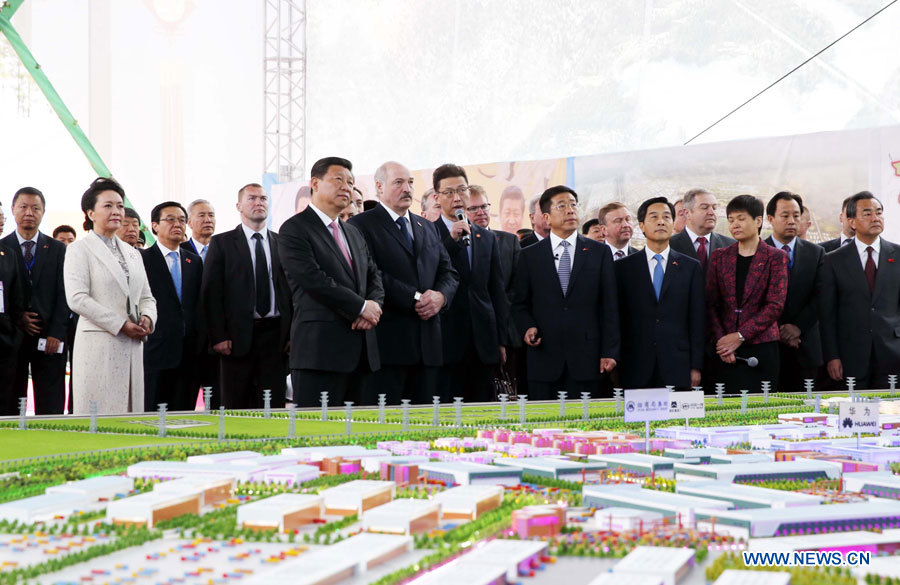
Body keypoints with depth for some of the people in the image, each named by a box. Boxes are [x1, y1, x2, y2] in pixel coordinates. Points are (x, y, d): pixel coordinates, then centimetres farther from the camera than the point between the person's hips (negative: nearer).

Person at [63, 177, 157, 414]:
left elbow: (146, 296, 23)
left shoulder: (132, 253, 21)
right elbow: (76, 298, -11)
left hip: (132, 346, 6)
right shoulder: (80, 250, 0)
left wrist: (147, 317, -1)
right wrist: (121, 325, -14)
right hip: (98, 344, -6)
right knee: (100, 418, -7)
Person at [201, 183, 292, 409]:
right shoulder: (222, 243, 5)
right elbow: (211, 293, 0)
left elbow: (293, 290, 10)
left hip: (276, 335, 2)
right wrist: (218, 336, -8)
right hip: (238, 336, -2)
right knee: (235, 407, 0)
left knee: (274, 405, 1)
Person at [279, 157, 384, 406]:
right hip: (320, 348, -8)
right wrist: (361, 307, -11)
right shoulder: (294, 229, -4)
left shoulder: (354, 233, 23)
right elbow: (314, 280, -15)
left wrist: (374, 306, -3)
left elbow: (374, 276, 20)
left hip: (361, 350, 8)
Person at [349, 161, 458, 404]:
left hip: (427, 344, 6)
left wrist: (440, 295, -4)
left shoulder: (427, 228, 21)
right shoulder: (362, 225, -1)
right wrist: (414, 298, -15)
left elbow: (448, 272, 18)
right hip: (387, 339, -6)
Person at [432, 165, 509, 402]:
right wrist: (451, 240, -15)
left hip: (483, 345, 4)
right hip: (446, 343, -4)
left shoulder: (487, 238, 16)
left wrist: (501, 341, 12)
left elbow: (498, 293, 17)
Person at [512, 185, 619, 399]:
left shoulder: (600, 252, 8)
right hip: (544, 356, 0)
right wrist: (527, 327, -8)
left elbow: (609, 306, 6)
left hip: (586, 358, 0)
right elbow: (520, 303, 13)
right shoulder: (530, 256, 9)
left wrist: (610, 352, -1)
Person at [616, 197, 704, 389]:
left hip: (678, 367, 0)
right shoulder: (623, 267, 7)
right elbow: (617, 319, 5)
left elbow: (697, 320, 6)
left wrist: (696, 367, 0)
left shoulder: (691, 267, 9)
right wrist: (615, 366, 0)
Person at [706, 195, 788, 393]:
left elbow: (775, 305, -6)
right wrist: (720, 339, -6)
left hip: (762, 346, -2)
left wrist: (740, 336, -12)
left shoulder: (776, 257, 2)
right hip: (725, 351, 3)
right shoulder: (719, 256, 12)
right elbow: (711, 304, 9)